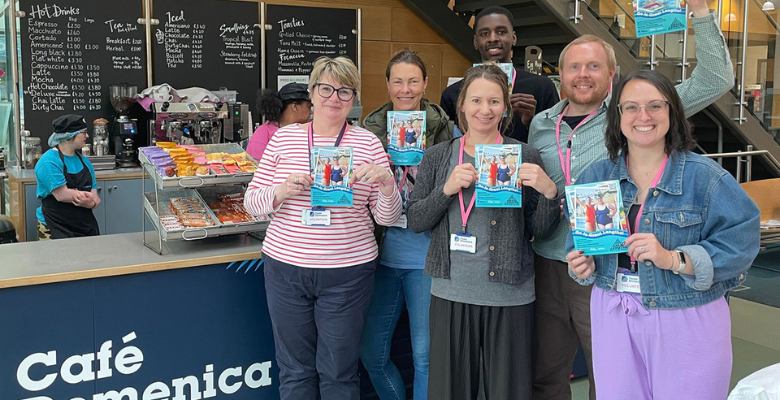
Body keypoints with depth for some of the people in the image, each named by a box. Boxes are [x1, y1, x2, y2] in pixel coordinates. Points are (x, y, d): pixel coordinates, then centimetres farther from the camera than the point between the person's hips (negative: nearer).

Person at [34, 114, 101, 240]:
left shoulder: (84, 161, 9)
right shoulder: (49, 162, -11)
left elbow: (95, 201, 4)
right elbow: (62, 195, -20)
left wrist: (91, 201, -19)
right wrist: (91, 198, -7)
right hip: (56, 230, -6)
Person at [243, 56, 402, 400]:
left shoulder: (367, 143, 0)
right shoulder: (284, 138, 3)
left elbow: (387, 217, 0)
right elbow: (252, 202, 4)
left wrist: (386, 182, -20)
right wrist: (282, 191, -16)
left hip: (347, 273, -1)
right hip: (285, 266, 2)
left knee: (339, 372, 11)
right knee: (294, 369, 14)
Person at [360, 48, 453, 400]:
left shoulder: (442, 127, -2)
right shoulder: (373, 126, 5)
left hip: (425, 253, -3)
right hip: (382, 249, 3)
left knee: (425, 354, 6)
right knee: (371, 352, 11)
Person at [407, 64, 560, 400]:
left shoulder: (524, 156, 1)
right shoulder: (438, 157, 5)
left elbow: (539, 231, 1)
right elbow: (415, 221, 1)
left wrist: (549, 192, -17)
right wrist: (447, 189, -13)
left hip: (510, 296, -1)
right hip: (451, 293, 1)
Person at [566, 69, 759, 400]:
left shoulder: (705, 177, -8)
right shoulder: (596, 176, 5)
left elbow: (740, 242, -13)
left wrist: (673, 259, -24)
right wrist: (584, 266, -10)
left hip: (687, 322, -3)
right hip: (614, 319, 3)